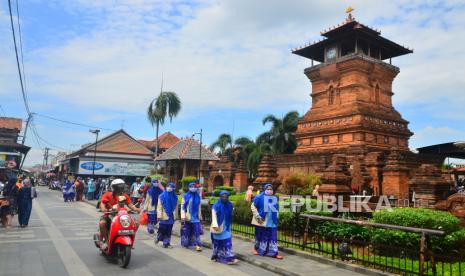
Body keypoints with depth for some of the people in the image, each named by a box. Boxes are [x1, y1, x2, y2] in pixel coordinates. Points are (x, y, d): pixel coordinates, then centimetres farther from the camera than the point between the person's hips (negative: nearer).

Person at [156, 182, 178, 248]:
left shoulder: (174, 196, 5)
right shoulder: (162, 195, -5)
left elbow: (175, 206, 11)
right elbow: (159, 206, -5)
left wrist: (174, 214, 7)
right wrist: (159, 215, -9)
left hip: (171, 216, 3)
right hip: (164, 216, -3)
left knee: (168, 231, 7)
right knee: (162, 229, 4)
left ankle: (166, 243, 16)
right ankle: (158, 238, 32)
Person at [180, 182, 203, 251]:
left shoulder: (198, 196, 7)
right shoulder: (186, 196, -4)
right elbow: (183, 206, -6)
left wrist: (199, 216, 16)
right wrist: (183, 217, -11)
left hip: (195, 217, 2)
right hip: (187, 217, -2)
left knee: (196, 231, -5)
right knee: (186, 231, 9)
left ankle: (197, 245, -6)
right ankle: (186, 243, 27)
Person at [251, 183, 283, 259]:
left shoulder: (275, 198, 7)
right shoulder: (260, 197, -9)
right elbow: (253, 206, -6)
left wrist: (276, 218, 15)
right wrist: (257, 215, -13)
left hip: (272, 221, 4)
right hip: (262, 221, -4)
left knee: (273, 237, 2)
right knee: (260, 235, 10)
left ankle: (274, 253, 4)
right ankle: (256, 248, 30)